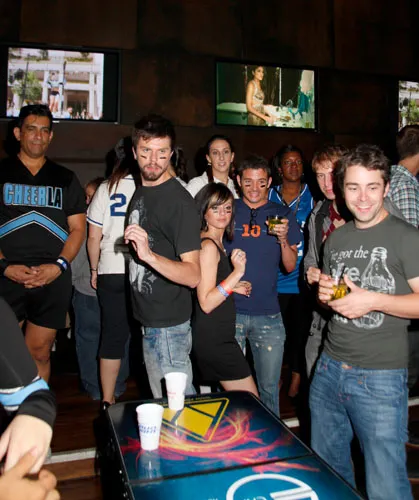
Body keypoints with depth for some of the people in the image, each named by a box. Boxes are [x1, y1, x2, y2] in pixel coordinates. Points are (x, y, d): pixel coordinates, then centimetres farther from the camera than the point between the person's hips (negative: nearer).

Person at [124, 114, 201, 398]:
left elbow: (193, 276, -26)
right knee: (161, 402, 22)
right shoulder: (140, 191, 10)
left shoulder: (180, 201, -18)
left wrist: (150, 255, -39)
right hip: (148, 320, 9)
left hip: (169, 323, -9)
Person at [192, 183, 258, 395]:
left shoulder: (216, 243, 13)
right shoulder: (208, 246, -17)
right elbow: (206, 303, -22)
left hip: (213, 336, 10)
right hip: (214, 338, -10)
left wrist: (234, 287, 15)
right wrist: (237, 273, -27)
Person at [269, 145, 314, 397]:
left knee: (300, 329, 9)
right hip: (274, 278, 1)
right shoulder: (268, 197, 6)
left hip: (301, 279, 0)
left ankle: (297, 374, 27)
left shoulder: (312, 197, 3)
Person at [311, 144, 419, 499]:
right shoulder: (336, 238, 12)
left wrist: (372, 300, -22)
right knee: (326, 470, 18)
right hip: (329, 369, 6)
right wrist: (325, 293, 2)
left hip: (380, 377, -6)